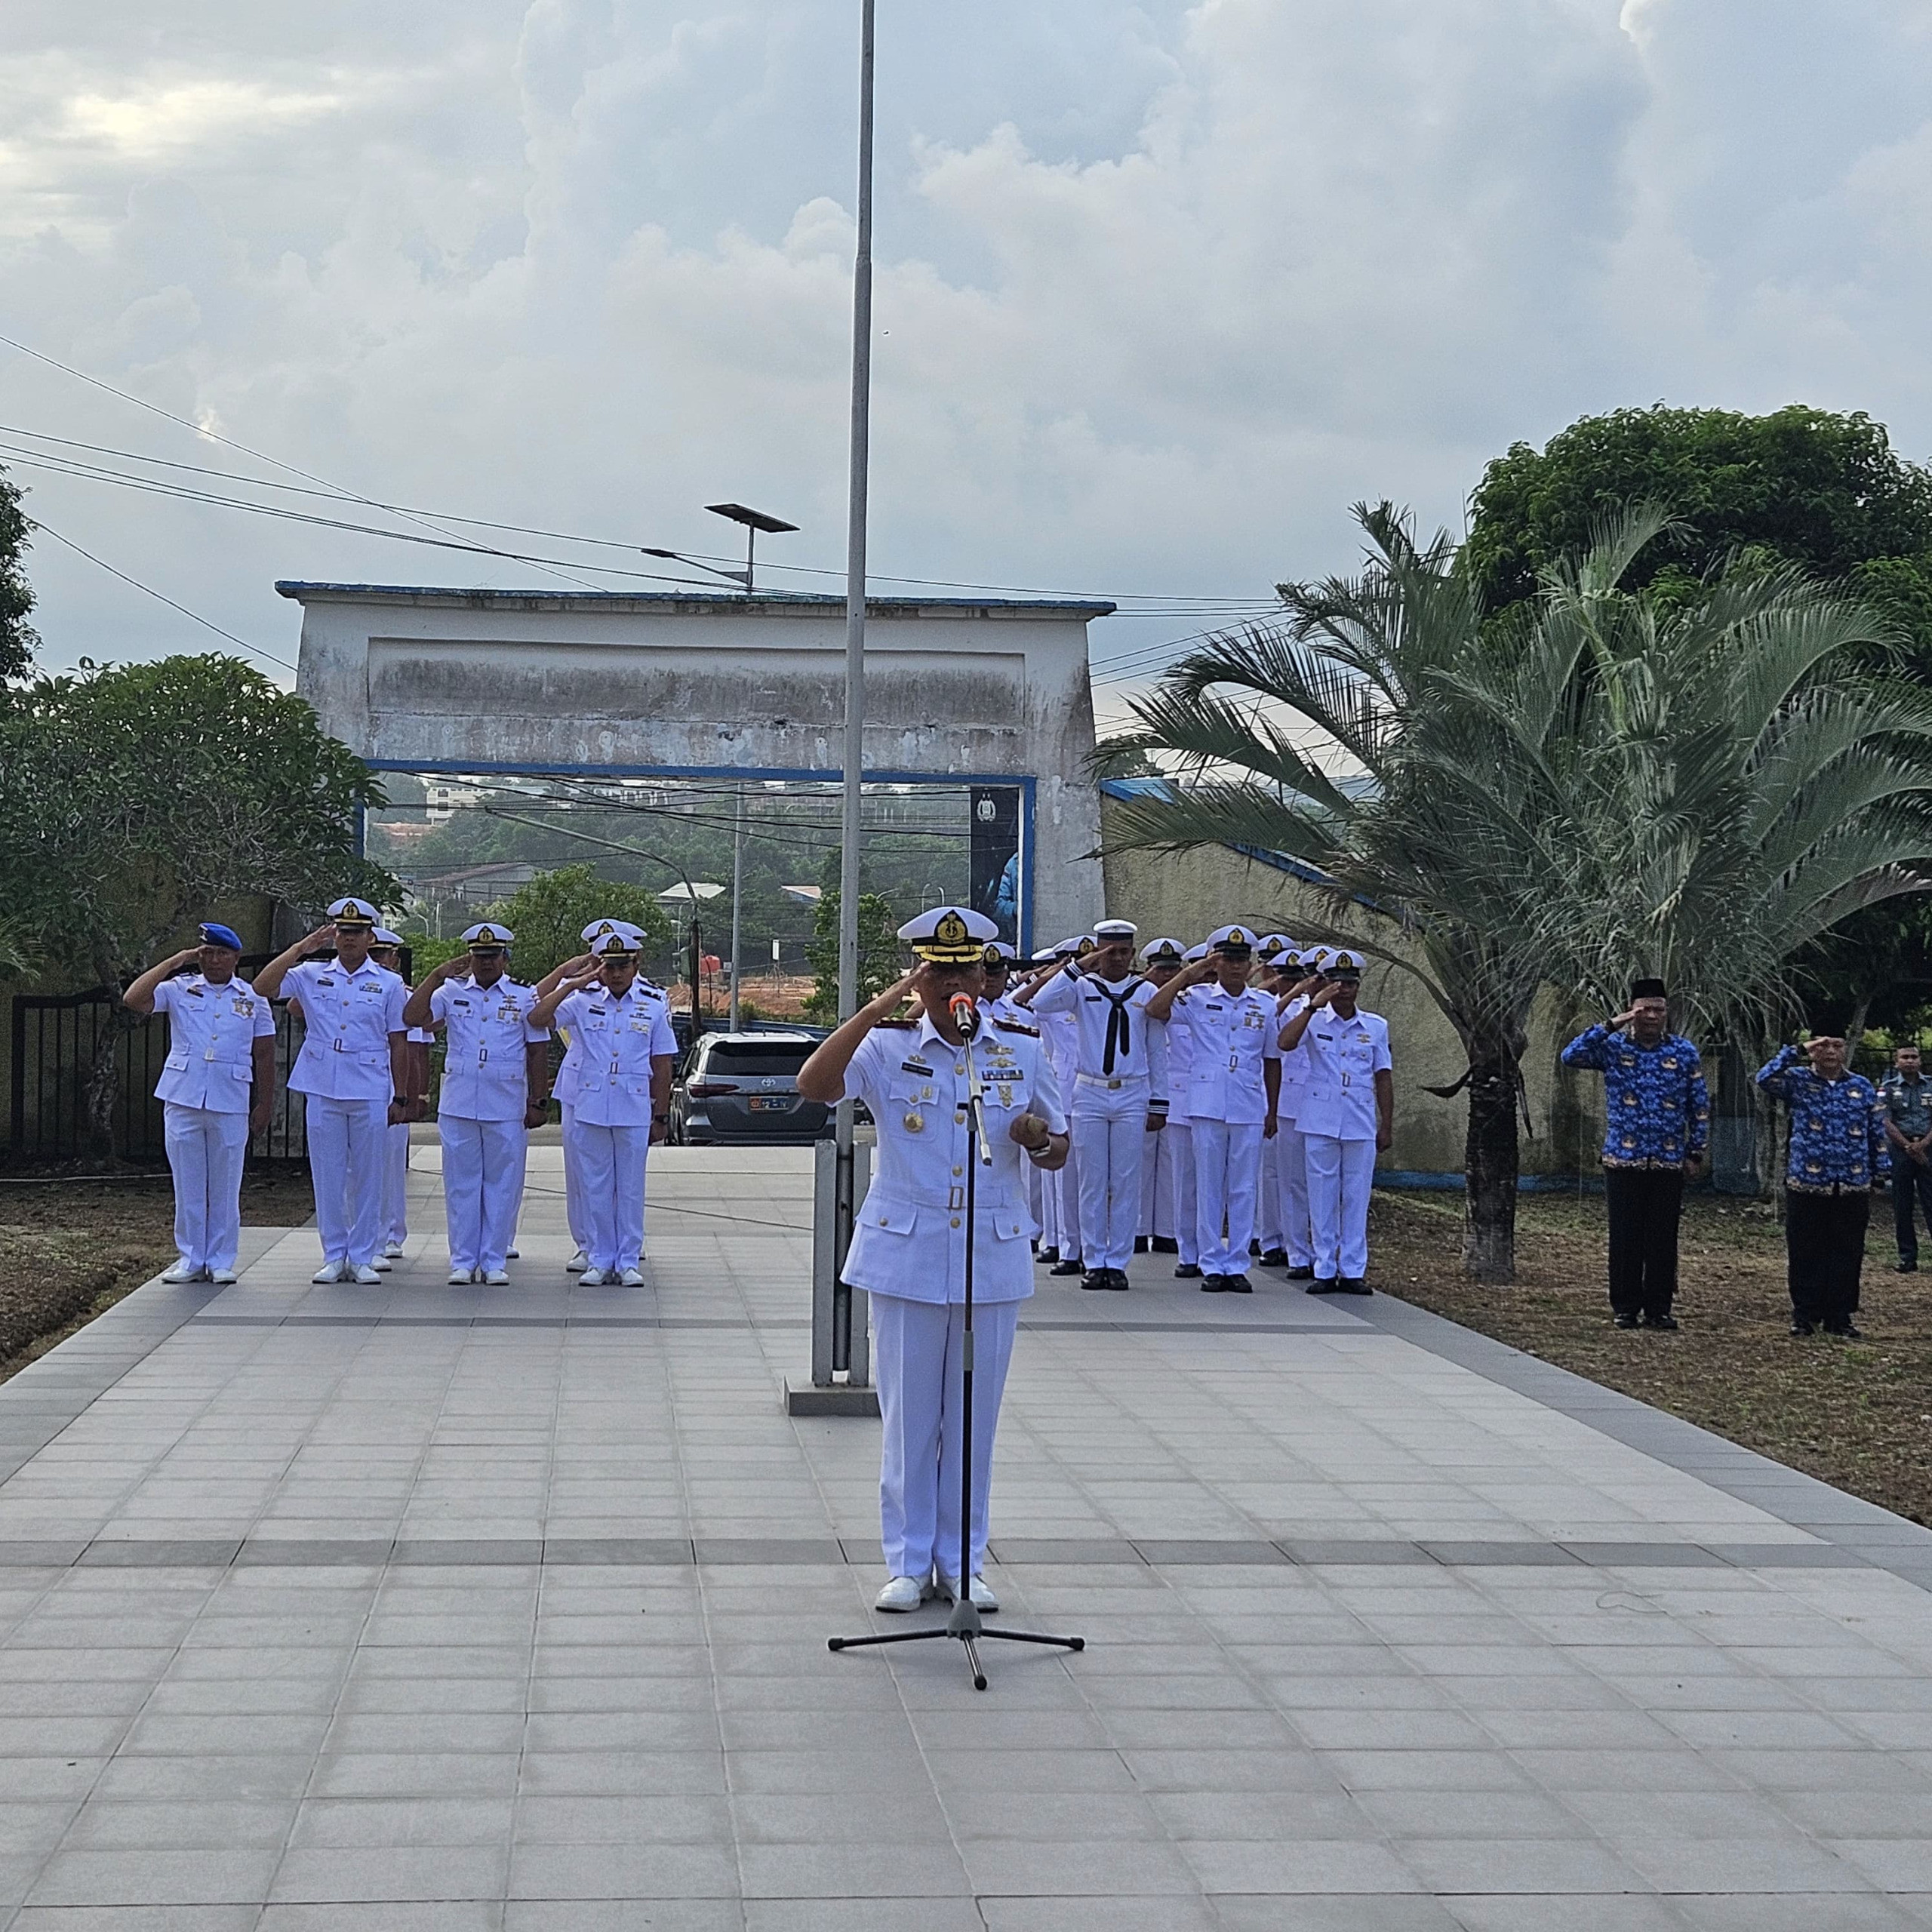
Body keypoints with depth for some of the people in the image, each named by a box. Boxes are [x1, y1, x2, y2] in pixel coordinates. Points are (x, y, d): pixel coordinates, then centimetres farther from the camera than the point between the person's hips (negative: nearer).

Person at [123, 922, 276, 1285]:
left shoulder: (252, 999, 8)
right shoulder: (179, 990, 5)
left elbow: (264, 1055, 10)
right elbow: (133, 1000, -10)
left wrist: (264, 1104, 6)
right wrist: (174, 962, -7)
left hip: (231, 1105, 0)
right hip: (182, 1100, 0)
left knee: (225, 1187, 4)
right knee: (188, 1185, 5)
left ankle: (221, 1261, 12)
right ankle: (190, 1259, 13)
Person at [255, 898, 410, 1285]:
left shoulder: (389, 984, 6)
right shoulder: (312, 975, 7)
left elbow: (398, 1043, 6)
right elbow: (262, 987, -6)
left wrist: (400, 1097, 3)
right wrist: (301, 948, -7)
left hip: (370, 1093, -1)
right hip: (322, 1090, 1)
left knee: (367, 1176, 2)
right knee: (327, 1175, 4)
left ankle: (363, 1257, 10)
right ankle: (334, 1256, 12)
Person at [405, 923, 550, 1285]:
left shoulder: (525, 997, 5)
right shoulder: (451, 992, 6)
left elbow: (538, 1052, 6)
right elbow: (413, 1017, -7)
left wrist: (537, 1102, 1)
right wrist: (437, 975, -10)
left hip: (507, 1109, -1)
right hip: (458, 1106, 1)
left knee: (502, 1184, 3)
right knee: (461, 1184, 4)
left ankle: (494, 1261, 10)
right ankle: (462, 1261, 11)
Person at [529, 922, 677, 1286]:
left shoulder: (654, 1005, 3)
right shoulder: (585, 1000, 3)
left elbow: (662, 1065, 6)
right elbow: (537, 1019, -7)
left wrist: (661, 1116, 4)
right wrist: (573, 983, -10)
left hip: (635, 1111, -1)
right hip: (590, 1109, 1)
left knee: (630, 1188, 4)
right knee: (596, 1187, 6)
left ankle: (628, 1262, 11)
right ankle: (600, 1260, 14)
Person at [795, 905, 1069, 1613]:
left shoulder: (1022, 1050, 4)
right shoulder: (888, 1047, -3)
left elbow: (1058, 1153, 10)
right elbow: (813, 1084, -21)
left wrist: (1038, 1139, -15)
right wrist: (881, 1006, -23)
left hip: (993, 1260, 2)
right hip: (906, 1255, -1)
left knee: (974, 1417, 8)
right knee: (909, 1416, 5)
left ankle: (963, 1562, 19)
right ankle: (908, 1563, 16)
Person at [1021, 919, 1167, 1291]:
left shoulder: (1146, 993, 5)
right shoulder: (1081, 987, 1)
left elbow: (1158, 1052, 8)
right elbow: (1040, 1004, -18)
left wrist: (1158, 1104, 6)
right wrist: (1078, 966, -17)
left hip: (1132, 1096, 1)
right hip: (1089, 1095, -1)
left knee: (1126, 1183, 2)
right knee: (1092, 1182, 3)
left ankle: (1117, 1262, 8)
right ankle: (1093, 1261, 9)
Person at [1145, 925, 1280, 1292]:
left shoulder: (1265, 1005, 8)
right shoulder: (1197, 998, 1)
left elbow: (1272, 1061, 14)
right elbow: (1155, 1010, -15)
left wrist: (1272, 1111, 13)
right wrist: (1189, 973, -13)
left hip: (1249, 1110, 2)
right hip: (1207, 1106, -2)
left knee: (1244, 1189, 4)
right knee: (1209, 1187, 2)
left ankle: (1237, 1265, 10)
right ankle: (1212, 1265, 8)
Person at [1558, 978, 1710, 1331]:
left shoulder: (1684, 1052, 4)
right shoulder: (1613, 1047, 1)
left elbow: (1700, 1106, 8)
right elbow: (1570, 1056, -14)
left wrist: (1696, 1152, 3)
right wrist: (1610, 1025, -16)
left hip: (1669, 1163, 1)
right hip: (1623, 1160, -1)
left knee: (1663, 1239, 4)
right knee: (1625, 1238, 2)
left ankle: (1659, 1308, 12)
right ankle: (1625, 1308, 10)